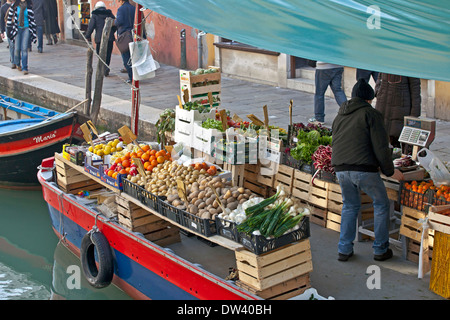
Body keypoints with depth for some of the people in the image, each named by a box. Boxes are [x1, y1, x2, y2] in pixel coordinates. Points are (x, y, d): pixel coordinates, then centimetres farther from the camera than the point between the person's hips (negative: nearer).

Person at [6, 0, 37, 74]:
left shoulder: (29, 7, 4)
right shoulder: (14, 6, 0)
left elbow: (32, 19, 8)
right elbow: (10, 17, 4)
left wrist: (33, 31, 6)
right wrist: (9, 30, 1)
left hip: (26, 29, 0)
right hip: (17, 29, 0)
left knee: (24, 48, -9)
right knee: (17, 49, 1)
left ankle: (24, 68, -7)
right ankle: (17, 63, 31)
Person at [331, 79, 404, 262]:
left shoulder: (340, 116, 20)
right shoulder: (371, 114, -1)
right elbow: (381, 147, -8)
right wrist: (390, 171, 5)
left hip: (341, 169, 6)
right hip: (363, 169, -5)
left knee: (350, 206, 23)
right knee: (381, 204, 14)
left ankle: (344, 249, 19)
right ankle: (380, 250, 18)